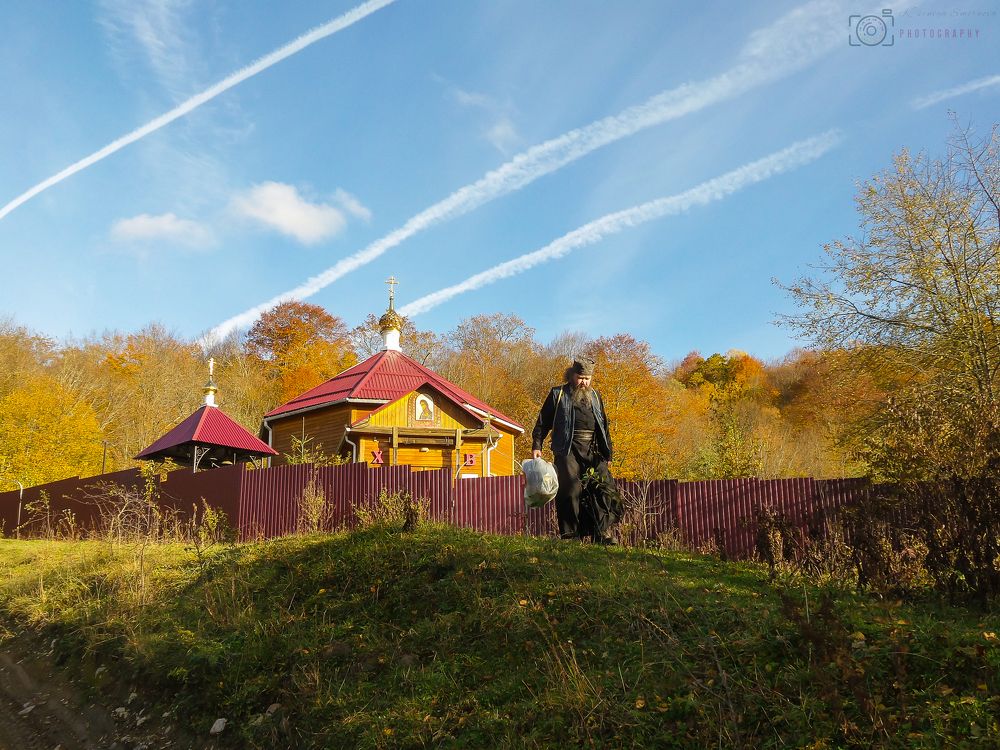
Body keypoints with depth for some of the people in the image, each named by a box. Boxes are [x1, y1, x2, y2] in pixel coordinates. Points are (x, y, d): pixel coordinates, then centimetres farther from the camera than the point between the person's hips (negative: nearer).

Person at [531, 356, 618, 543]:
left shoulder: (595, 396, 21)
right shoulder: (558, 394, 7)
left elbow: (604, 425, 24)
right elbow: (543, 422, 5)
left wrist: (608, 450, 18)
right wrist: (536, 445, -5)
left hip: (593, 450, 4)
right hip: (568, 449, -4)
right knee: (570, 489, -12)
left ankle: (603, 532, 2)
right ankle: (570, 534, -4)